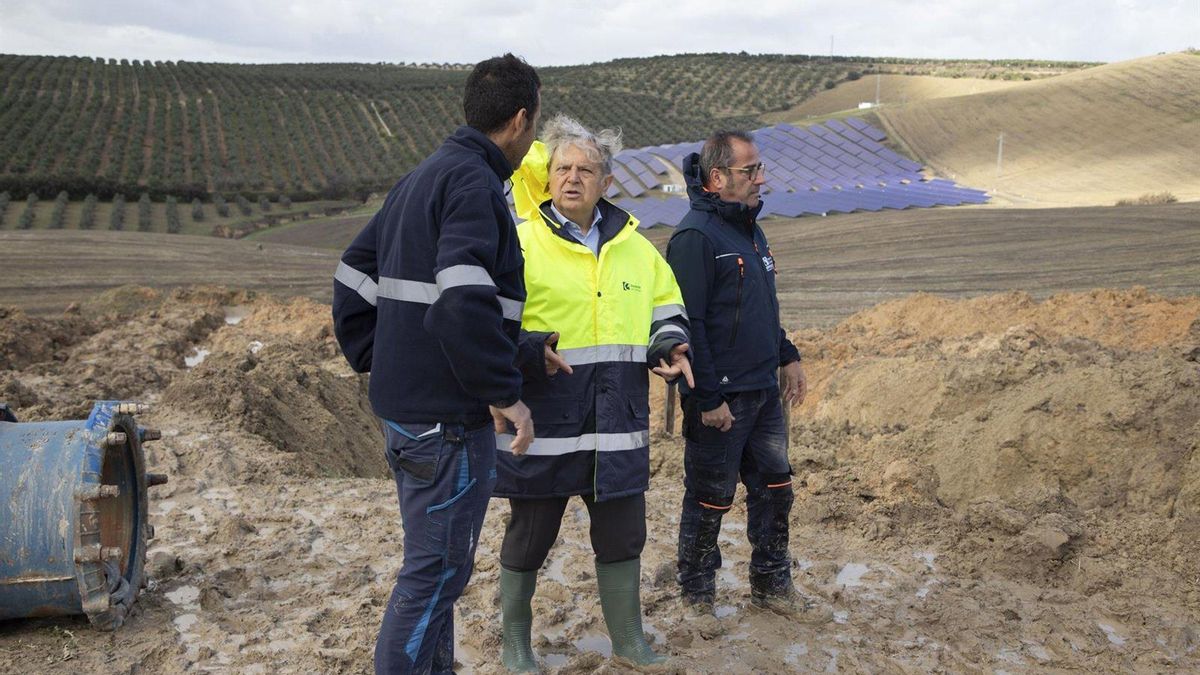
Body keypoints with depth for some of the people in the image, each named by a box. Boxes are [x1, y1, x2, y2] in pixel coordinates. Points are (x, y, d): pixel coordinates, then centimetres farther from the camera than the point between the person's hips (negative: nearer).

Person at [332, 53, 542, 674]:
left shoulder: (421, 178, 15)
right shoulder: (475, 182, -16)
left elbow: (352, 278, 18)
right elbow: (464, 299, -30)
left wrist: (376, 363, 18)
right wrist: (504, 394, -22)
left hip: (405, 407, 10)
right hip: (449, 418, -10)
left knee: (435, 561, 21)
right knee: (436, 570, 0)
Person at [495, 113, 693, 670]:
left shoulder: (635, 248, 9)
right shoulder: (520, 243, -7)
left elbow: (665, 307, 22)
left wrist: (670, 345, 2)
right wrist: (529, 349, -24)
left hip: (617, 426, 5)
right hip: (544, 424, -4)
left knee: (623, 534, 15)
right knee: (529, 536, 9)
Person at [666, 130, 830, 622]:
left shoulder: (748, 227, 13)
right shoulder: (696, 236, -17)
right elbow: (686, 324, -21)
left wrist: (787, 357, 20)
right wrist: (708, 397, -21)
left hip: (763, 392, 9)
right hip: (720, 399, -9)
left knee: (775, 487, 15)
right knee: (711, 499, 4)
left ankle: (771, 585, 30)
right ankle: (697, 597, 21)